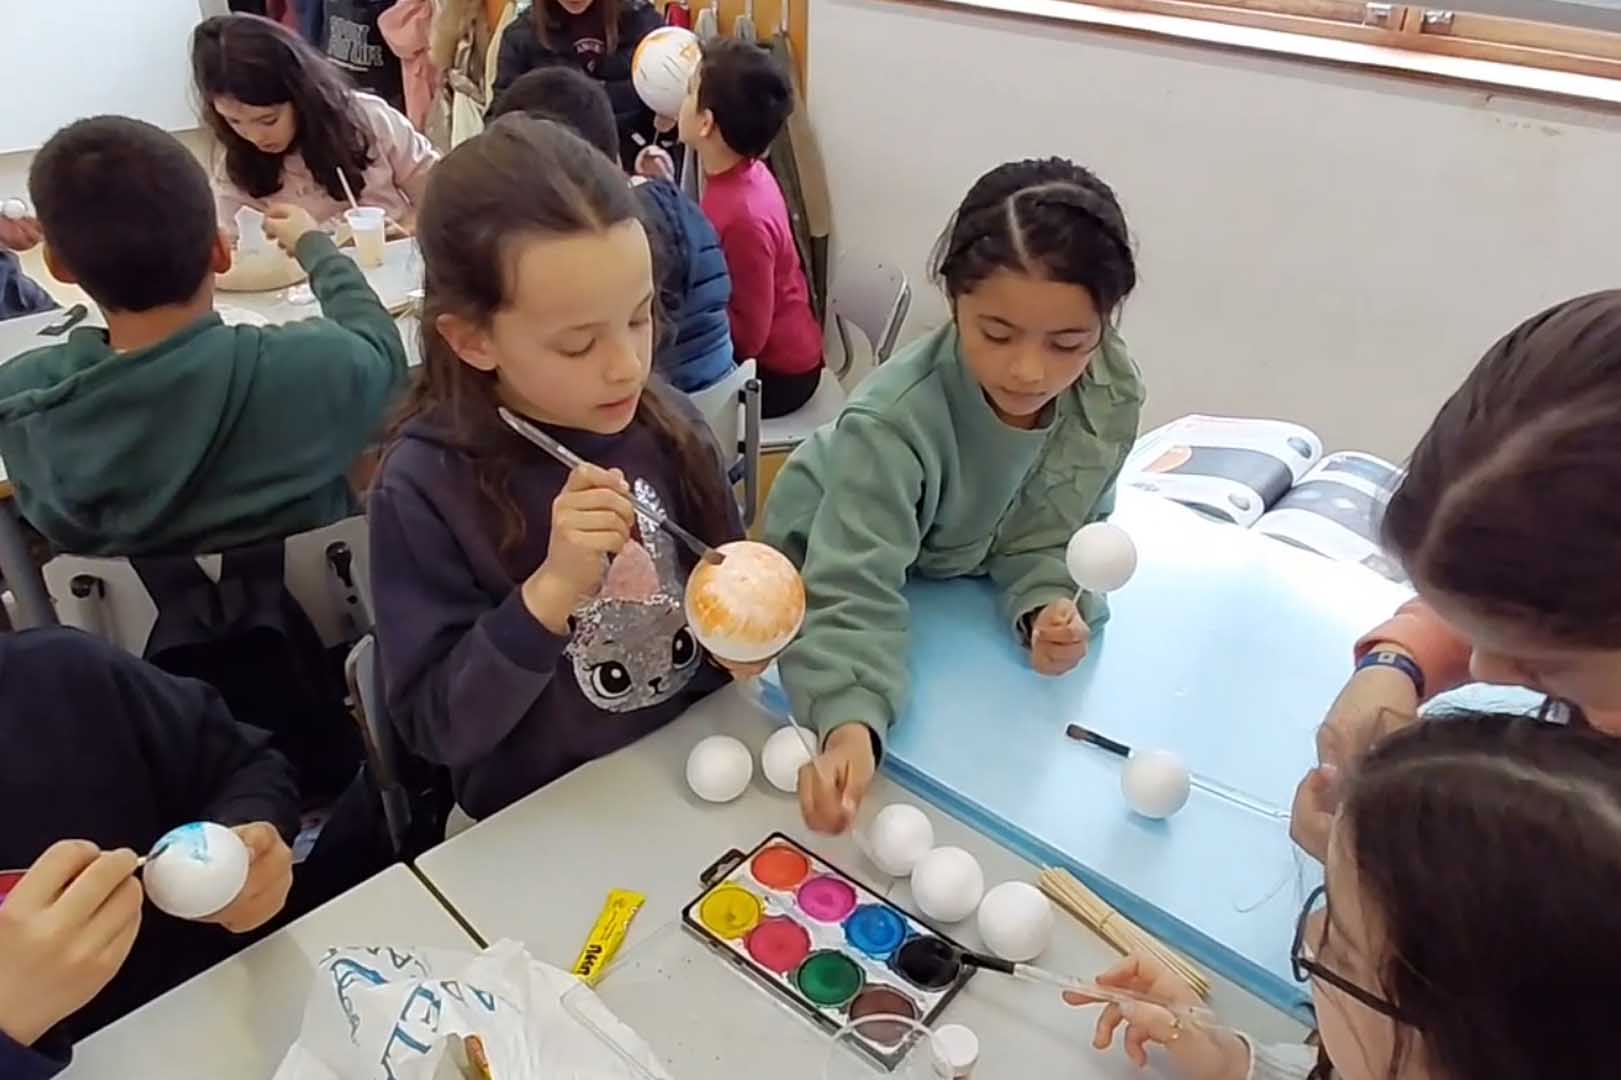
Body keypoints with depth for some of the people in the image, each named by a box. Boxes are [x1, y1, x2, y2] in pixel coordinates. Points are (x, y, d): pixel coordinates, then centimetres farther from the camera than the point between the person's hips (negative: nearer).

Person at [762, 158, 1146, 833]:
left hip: (965, 577, 4)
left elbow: (1052, 534, -13)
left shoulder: (1111, 395, -24)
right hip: (837, 561, -3)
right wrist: (850, 725, -62)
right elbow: (853, 596, -45)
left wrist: (1053, 606, -35)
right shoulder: (893, 424, -41)